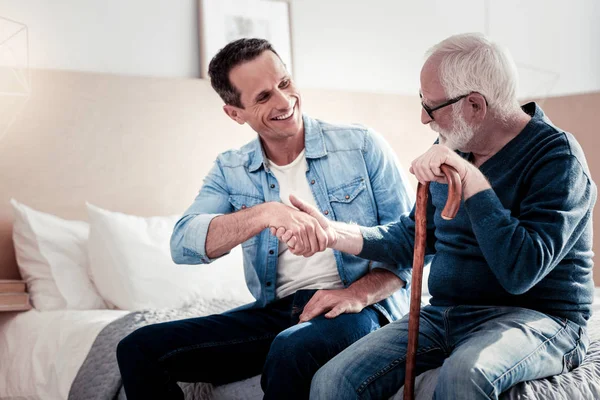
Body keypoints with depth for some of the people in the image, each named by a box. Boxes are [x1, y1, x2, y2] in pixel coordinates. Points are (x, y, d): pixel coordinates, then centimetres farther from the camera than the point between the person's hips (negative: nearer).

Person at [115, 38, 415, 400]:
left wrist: (360, 292, -19)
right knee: (141, 349, -10)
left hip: (360, 308, -3)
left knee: (291, 351, -38)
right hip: (275, 312, 4)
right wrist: (266, 213, -27)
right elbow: (183, 245, -11)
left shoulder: (362, 146, -1)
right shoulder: (230, 170, 7)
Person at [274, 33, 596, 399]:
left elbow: (520, 272, -25)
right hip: (445, 315, 6)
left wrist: (472, 179, -25)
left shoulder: (557, 156, -13)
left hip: (539, 318, -6)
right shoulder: (453, 150, 10)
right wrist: (331, 233, 3)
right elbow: (411, 237, 16)